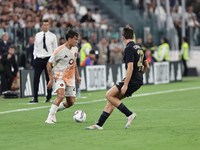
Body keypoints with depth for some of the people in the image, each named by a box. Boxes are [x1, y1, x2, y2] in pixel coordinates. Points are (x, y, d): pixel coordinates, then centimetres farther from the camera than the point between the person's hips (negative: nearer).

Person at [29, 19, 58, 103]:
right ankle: (35, 98, -3)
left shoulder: (52, 36, 3)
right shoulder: (37, 35, 10)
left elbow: (55, 48, 5)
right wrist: (35, 57, 5)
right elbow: (35, 47, 15)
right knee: (36, 78, -6)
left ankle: (48, 98, 8)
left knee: (49, 79, 1)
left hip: (48, 59, -2)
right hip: (38, 59, 2)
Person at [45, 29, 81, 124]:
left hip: (70, 78, 7)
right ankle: (50, 118, -24)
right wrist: (51, 79, -17)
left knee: (71, 102, 3)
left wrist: (77, 76, 19)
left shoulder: (75, 50, 7)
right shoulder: (60, 50, -15)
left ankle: (54, 110, 25)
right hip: (60, 76, -7)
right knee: (61, 95, -30)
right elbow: (49, 64, -11)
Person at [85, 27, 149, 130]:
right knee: (112, 98, 10)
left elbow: (130, 67, -21)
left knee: (109, 95, -7)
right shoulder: (139, 48, 17)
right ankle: (99, 124, 8)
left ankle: (129, 114, -9)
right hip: (138, 81, 9)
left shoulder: (129, 48, -12)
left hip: (132, 81, -9)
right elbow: (146, 66, 22)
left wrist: (125, 85, -21)